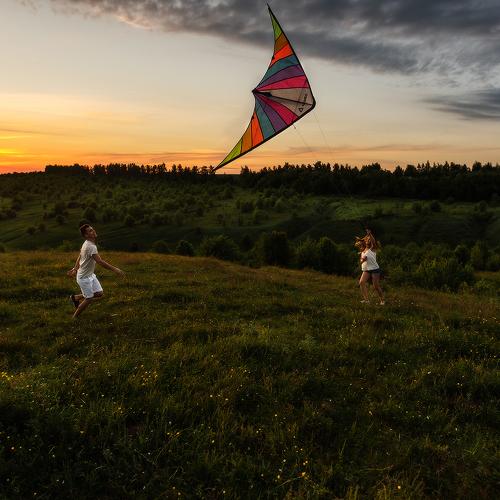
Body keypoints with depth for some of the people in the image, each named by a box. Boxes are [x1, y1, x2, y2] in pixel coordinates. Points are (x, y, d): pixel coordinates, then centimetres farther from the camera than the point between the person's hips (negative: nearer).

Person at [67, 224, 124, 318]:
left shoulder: (87, 244, 3)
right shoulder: (90, 246, -29)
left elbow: (79, 257, 15)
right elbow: (100, 261, -35)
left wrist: (75, 269, 25)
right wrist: (115, 269, -34)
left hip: (91, 275, 9)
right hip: (84, 277, -9)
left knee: (99, 293, 9)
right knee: (89, 299, 3)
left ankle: (75, 298, 26)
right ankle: (75, 317, 22)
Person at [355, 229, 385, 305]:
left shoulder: (372, 249, -4)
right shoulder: (362, 250, 13)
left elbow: (374, 242, -25)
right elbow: (361, 261, 15)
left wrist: (370, 234, -33)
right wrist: (362, 259, -7)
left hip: (374, 269, -5)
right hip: (366, 270, 6)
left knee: (376, 286, -5)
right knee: (361, 282, -15)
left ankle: (382, 300, 13)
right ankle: (366, 299, -8)